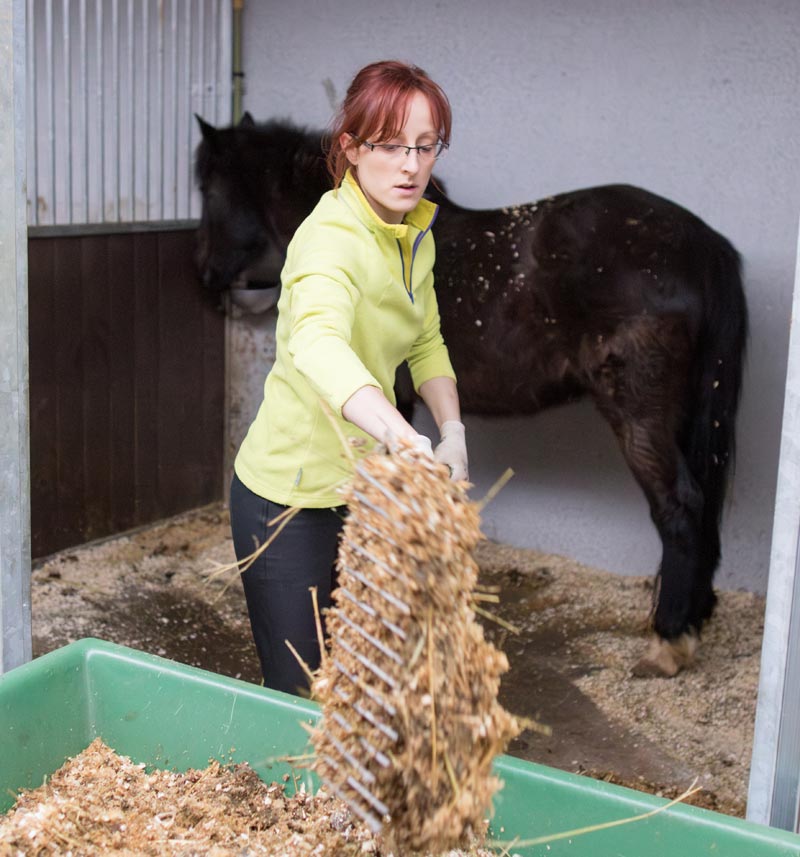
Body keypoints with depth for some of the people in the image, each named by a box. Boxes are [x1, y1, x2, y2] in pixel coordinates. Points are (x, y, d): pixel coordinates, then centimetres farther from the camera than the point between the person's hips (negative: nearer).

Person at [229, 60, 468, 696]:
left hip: (364, 488, 8)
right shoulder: (332, 239, -25)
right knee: (301, 697, -2)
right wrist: (405, 439, -63)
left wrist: (452, 430, -1)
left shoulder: (415, 235, 3)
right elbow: (317, 341, -47)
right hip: (292, 501, -8)